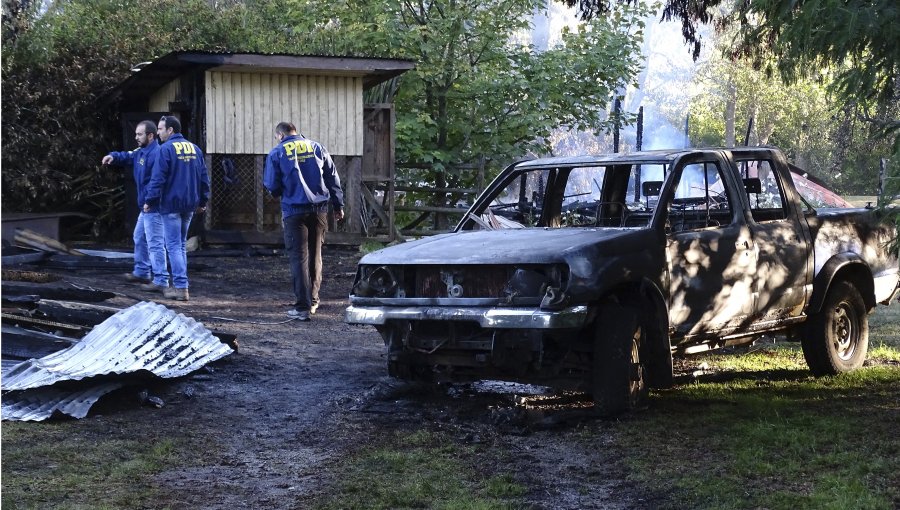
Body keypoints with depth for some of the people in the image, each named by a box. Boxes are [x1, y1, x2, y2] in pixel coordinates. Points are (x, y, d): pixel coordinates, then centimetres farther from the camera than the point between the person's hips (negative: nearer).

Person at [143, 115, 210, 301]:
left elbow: (158, 178, -15)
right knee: (181, 245, 16)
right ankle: (179, 284, 21)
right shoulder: (195, 148, 10)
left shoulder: (166, 149, -11)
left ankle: (181, 287, -9)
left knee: (174, 246, -4)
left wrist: (149, 200, -8)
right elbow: (204, 177, 12)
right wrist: (202, 201, 18)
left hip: (170, 204, -7)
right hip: (189, 205, 7)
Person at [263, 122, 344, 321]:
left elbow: (272, 186, -2)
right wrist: (338, 205, 13)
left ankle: (303, 306, -7)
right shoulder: (316, 147, 8)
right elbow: (333, 177, 8)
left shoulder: (277, 153, -1)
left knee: (298, 256, -2)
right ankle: (313, 301, 23)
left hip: (294, 210, -3)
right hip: (319, 208, 4)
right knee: (315, 254, 15)